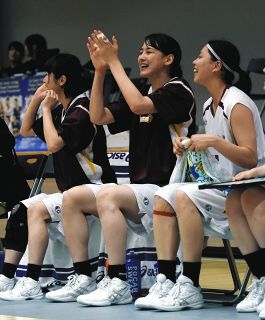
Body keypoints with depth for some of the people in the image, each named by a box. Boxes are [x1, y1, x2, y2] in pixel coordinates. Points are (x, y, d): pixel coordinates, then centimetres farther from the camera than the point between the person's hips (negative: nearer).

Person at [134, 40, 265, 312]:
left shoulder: (237, 104, -13)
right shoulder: (209, 106, 14)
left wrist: (215, 141, -28)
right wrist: (189, 146, 3)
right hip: (218, 187, 9)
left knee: (185, 196, -28)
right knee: (163, 195, -8)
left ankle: (189, 287, -27)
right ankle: (165, 280, -16)